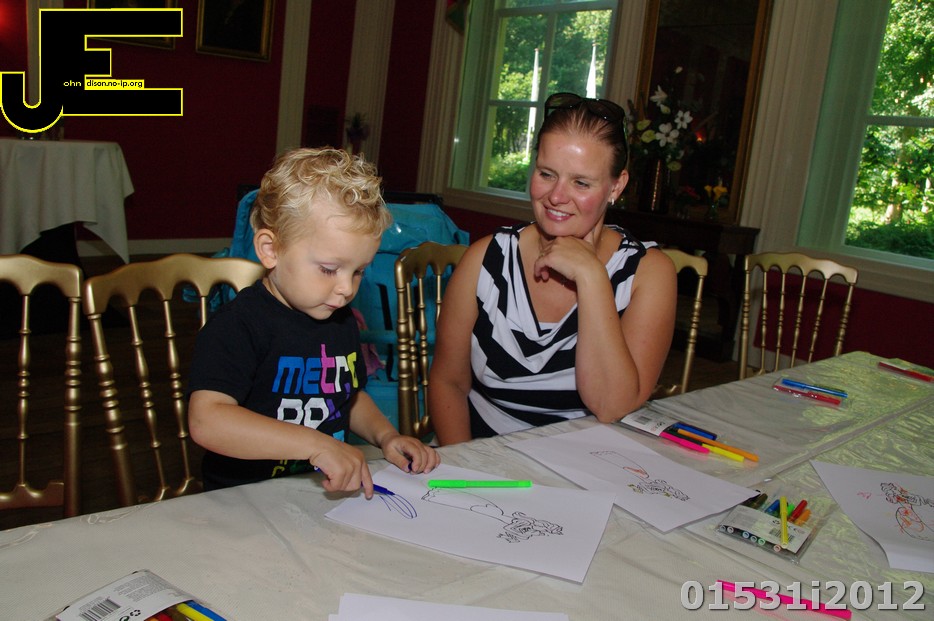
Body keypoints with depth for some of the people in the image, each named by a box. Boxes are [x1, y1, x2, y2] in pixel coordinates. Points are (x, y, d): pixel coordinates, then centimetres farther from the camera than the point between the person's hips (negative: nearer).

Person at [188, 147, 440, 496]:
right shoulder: (237, 326, -14)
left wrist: (385, 435, 6)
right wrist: (317, 445, -31)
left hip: (329, 493, 6)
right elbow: (206, 421, -26)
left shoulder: (342, 322, 11)